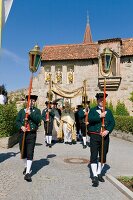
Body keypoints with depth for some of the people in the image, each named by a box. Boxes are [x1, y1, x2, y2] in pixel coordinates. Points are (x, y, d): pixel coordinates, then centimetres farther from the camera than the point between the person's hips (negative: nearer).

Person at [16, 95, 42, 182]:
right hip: (22, 133, 3)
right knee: (23, 152, 14)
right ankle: (26, 167, 36)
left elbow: (38, 120, -10)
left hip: (32, 134, -3)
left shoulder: (37, 110, 5)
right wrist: (21, 126, -13)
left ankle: (28, 173, -6)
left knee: (30, 153, -8)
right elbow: (17, 121, 6)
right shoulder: (22, 111, 10)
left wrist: (30, 114, -19)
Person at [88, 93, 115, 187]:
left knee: (103, 156, 11)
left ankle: (99, 174, 28)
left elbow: (112, 122, 2)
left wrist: (107, 130, -13)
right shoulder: (93, 110, 5)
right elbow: (90, 119, -14)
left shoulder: (108, 111, 12)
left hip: (105, 136, 3)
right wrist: (100, 116, -20)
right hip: (94, 136, -3)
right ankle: (95, 177, -4)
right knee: (94, 156, -8)